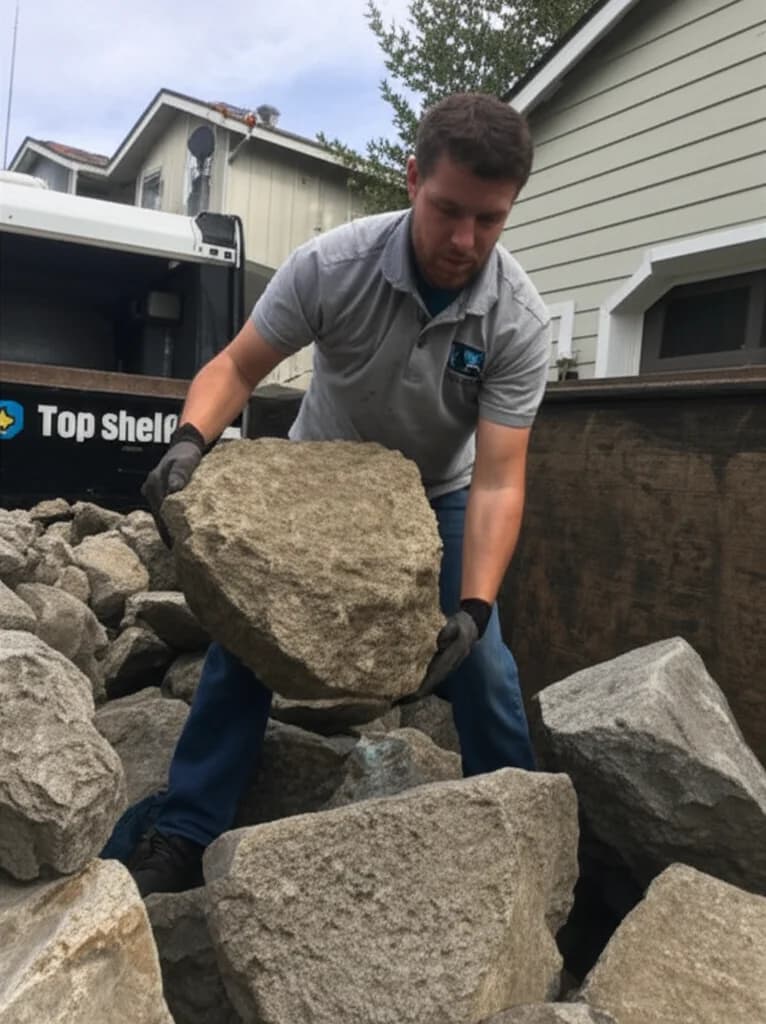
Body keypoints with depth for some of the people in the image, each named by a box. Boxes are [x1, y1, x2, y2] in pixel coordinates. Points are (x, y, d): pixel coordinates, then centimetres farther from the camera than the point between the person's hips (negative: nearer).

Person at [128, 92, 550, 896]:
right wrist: (191, 439, -36)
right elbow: (237, 366, -16)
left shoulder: (519, 320, -26)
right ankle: (182, 839, 4)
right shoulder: (332, 265, -26)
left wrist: (472, 609, -39)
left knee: (481, 664, -8)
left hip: (436, 496, 0)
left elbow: (497, 483, -28)